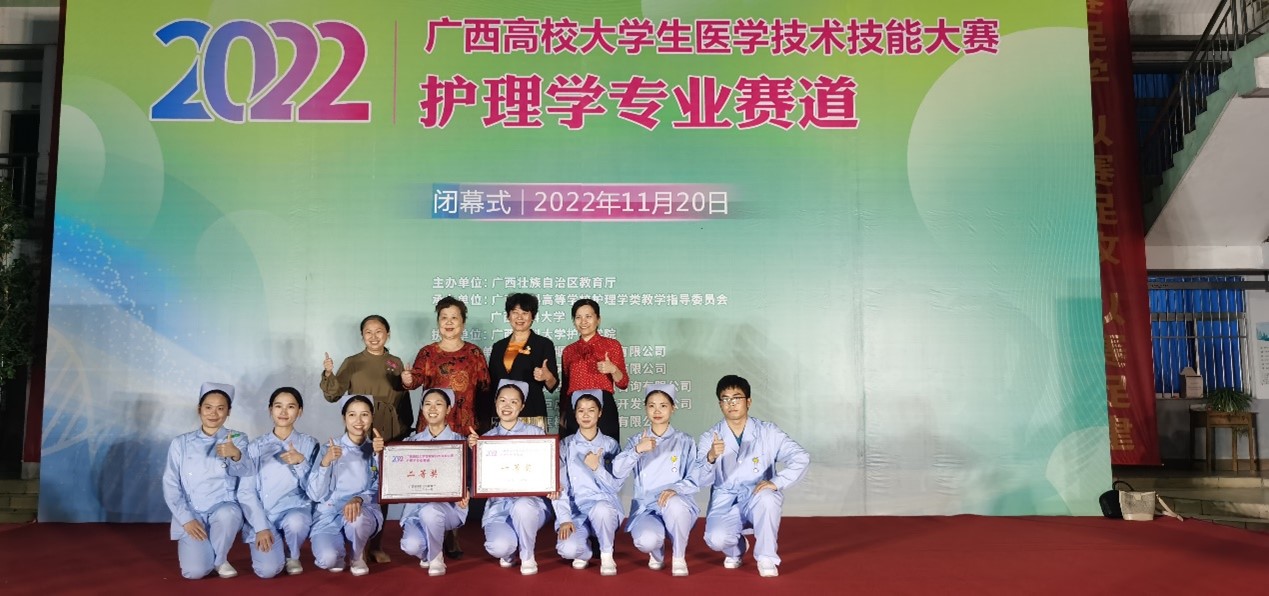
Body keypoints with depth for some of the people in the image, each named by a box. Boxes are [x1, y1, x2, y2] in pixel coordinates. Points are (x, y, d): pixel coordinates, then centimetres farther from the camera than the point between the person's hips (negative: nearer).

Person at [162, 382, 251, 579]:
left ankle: (220, 560, -6)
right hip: (191, 515, 0)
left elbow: (247, 473, -19)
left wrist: (235, 455, -42)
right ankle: (203, 552, 18)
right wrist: (187, 519, -11)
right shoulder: (180, 443, 4)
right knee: (195, 572, -19)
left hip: (224, 509, 0)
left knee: (227, 514, -36)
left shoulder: (237, 440, 0)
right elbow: (170, 486, 2)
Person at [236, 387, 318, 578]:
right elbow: (245, 491, -2)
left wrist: (301, 462, -21)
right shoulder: (256, 446, 3)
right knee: (267, 570, -22)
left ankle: (293, 556, -1)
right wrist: (261, 527, -12)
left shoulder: (309, 444, 2)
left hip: (295, 509, 0)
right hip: (263, 516, 0)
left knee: (294, 521, -36)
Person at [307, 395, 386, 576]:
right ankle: (339, 551, 9)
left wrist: (359, 499, -26)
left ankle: (358, 556, -2)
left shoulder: (375, 449, 3)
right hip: (329, 515, -1)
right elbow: (315, 495, -9)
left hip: (364, 512, 1)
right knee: (328, 559, -30)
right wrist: (326, 462, -21)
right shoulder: (329, 449, -1)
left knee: (356, 517, -36)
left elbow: (379, 490, -6)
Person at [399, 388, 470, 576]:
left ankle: (437, 558, -8)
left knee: (430, 511, -37)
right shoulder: (412, 441, 11)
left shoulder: (459, 441, 2)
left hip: (449, 505, -2)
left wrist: (464, 496, -23)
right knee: (411, 546, -25)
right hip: (416, 505, 3)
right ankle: (428, 552, 15)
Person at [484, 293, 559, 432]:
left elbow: (553, 386, 0)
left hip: (532, 416, -3)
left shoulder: (544, 344, 2)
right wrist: (485, 420, 9)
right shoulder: (498, 346, 14)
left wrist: (547, 377, -20)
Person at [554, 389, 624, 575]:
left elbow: (616, 486, -1)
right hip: (576, 511, 1)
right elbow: (560, 486, 0)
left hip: (605, 506, -1)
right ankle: (585, 551, 10)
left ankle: (606, 555, -8)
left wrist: (596, 468, -17)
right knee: (567, 549, -29)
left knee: (601, 508, -38)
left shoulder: (610, 445, 6)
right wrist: (564, 519, -12)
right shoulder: (566, 445, 6)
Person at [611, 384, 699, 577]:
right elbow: (617, 473, -5)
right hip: (645, 508, 1)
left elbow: (694, 480, -1)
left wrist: (675, 489, -22)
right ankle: (657, 553, 9)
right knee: (646, 540, -33)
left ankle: (679, 558, -9)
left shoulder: (685, 442, 8)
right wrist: (637, 450, -22)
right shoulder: (636, 441, 11)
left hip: (675, 503, 0)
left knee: (675, 505, -38)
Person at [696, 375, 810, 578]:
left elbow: (801, 458, -10)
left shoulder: (767, 432, -3)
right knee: (716, 539, -28)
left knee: (767, 497, -35)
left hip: (758, 500, 0)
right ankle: (736, 548, 13)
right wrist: (710, 458, -34)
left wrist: (777, 482, -24)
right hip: (725, 501, 1)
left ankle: (766, 558, -11)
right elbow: (701, 480, -13)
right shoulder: (709, 438, -3)